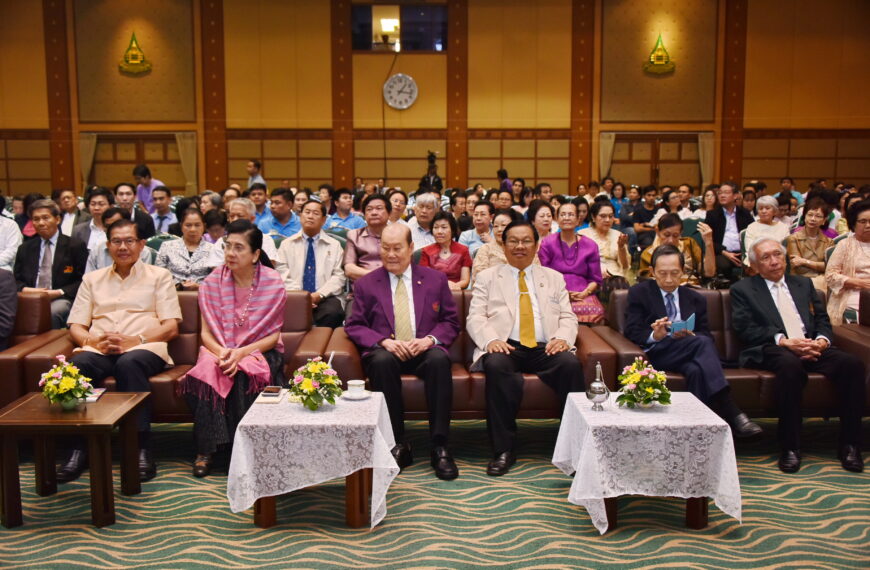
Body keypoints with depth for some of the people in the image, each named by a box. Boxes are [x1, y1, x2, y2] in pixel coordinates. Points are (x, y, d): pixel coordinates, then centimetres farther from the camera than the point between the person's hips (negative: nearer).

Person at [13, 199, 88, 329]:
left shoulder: (75, 246, 8)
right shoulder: (24, 249, 22)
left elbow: (83, 281, 3)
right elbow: (16, 280, 20)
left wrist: (60, 292, -12)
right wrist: (25, 289, -4)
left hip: (61, 299, -3)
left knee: (51, 313, -37)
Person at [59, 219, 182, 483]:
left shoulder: (158, 276, 17)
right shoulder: (92, 279, 26)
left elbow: (171, 327, 5)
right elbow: (76, 326, 16)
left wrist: (135, 340, -12)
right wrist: (93, 340, -9)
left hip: (144, 348, -2)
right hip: (99, 350, 2)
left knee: (129, 363, -38)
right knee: (79, 364, -33)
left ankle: (141, 448, -36)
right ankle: (79, 447, -29)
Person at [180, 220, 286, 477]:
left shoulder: (273, 283, -4)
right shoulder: (212, 282, 2)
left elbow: (274, 335, -3)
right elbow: (206, 333, 2)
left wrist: (241, 353, -19)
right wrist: (222, 352, -20)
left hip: (259, 351, -1)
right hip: (220, 349, 2)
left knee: (245, 374, -35)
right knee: (208, 372, -32)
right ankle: (205, 451, -24)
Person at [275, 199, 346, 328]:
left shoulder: (334, 245, 14)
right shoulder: (287, 244, 15)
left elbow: (338, 276, 5)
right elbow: (282, 275, 5)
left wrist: (319, 295, -11)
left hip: (325, 298, 0)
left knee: (333, 312, -34)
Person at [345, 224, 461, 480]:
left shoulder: (436, 279, 13)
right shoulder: (365, 284, 11)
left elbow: (451, 322, 11)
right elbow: (354, 326, 7)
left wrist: (430, 339, -11)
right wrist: (384, 341, -13)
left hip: (424, 350, 0)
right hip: (386, 353, 0)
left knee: (439, 359, -34)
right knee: (382, 361, -36)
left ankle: (439, 447, -29)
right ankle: (398, 445, -26)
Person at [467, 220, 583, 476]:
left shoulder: (554, 278, 23)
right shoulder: (487, 278, 17)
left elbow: (568, 317, 15)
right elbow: (475, 319, 7)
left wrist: (562, 338, -8)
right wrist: (491, 340, -15)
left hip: (545, 348, 2)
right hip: (505, 348, -1)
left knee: (571, 363, -31)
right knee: (496, 366, -37)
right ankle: (504, 450, -29)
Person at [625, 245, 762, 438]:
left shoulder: (695, 299, 22)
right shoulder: (639, 293, 11)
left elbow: (707, 335, 12)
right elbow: (633, 332, 0)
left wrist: (691, 335, -12)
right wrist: (654, 335, -23)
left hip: (689, 353, 4)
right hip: (655, 353, -4)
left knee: (696, 370, -36)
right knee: (702, 343, -32)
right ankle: (732, 415, -40)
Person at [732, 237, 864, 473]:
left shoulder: (804, 284, 26)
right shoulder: (742, 289, 11)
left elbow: (823, 319, 19)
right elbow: (745, 329, -2)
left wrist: (822, 340, -5)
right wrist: (784, 341, -16)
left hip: (812, 347, 5)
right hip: (771, 350, -4)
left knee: (852, 363, -25)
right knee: (790, 365, -39)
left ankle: (850, 444, -16)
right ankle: (790, 446, -31)